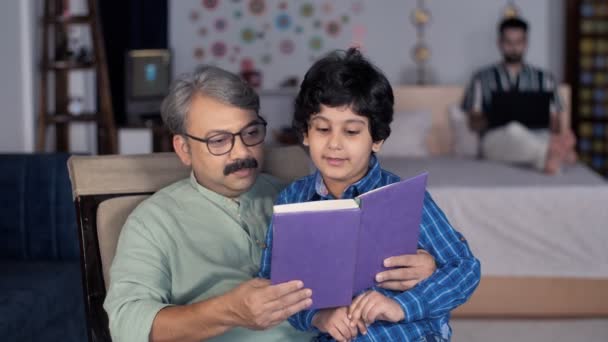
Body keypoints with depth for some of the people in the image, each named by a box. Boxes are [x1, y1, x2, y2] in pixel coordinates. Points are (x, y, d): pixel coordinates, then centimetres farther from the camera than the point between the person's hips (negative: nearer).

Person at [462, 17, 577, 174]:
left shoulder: (544, 78, 20)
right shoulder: (483, 78, 15)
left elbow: (554, 120, 14)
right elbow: (473, 123, 10)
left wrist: (561, 132, -12)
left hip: (536, 137, 3)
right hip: (496, 140, -2)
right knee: (514, 130, -39)